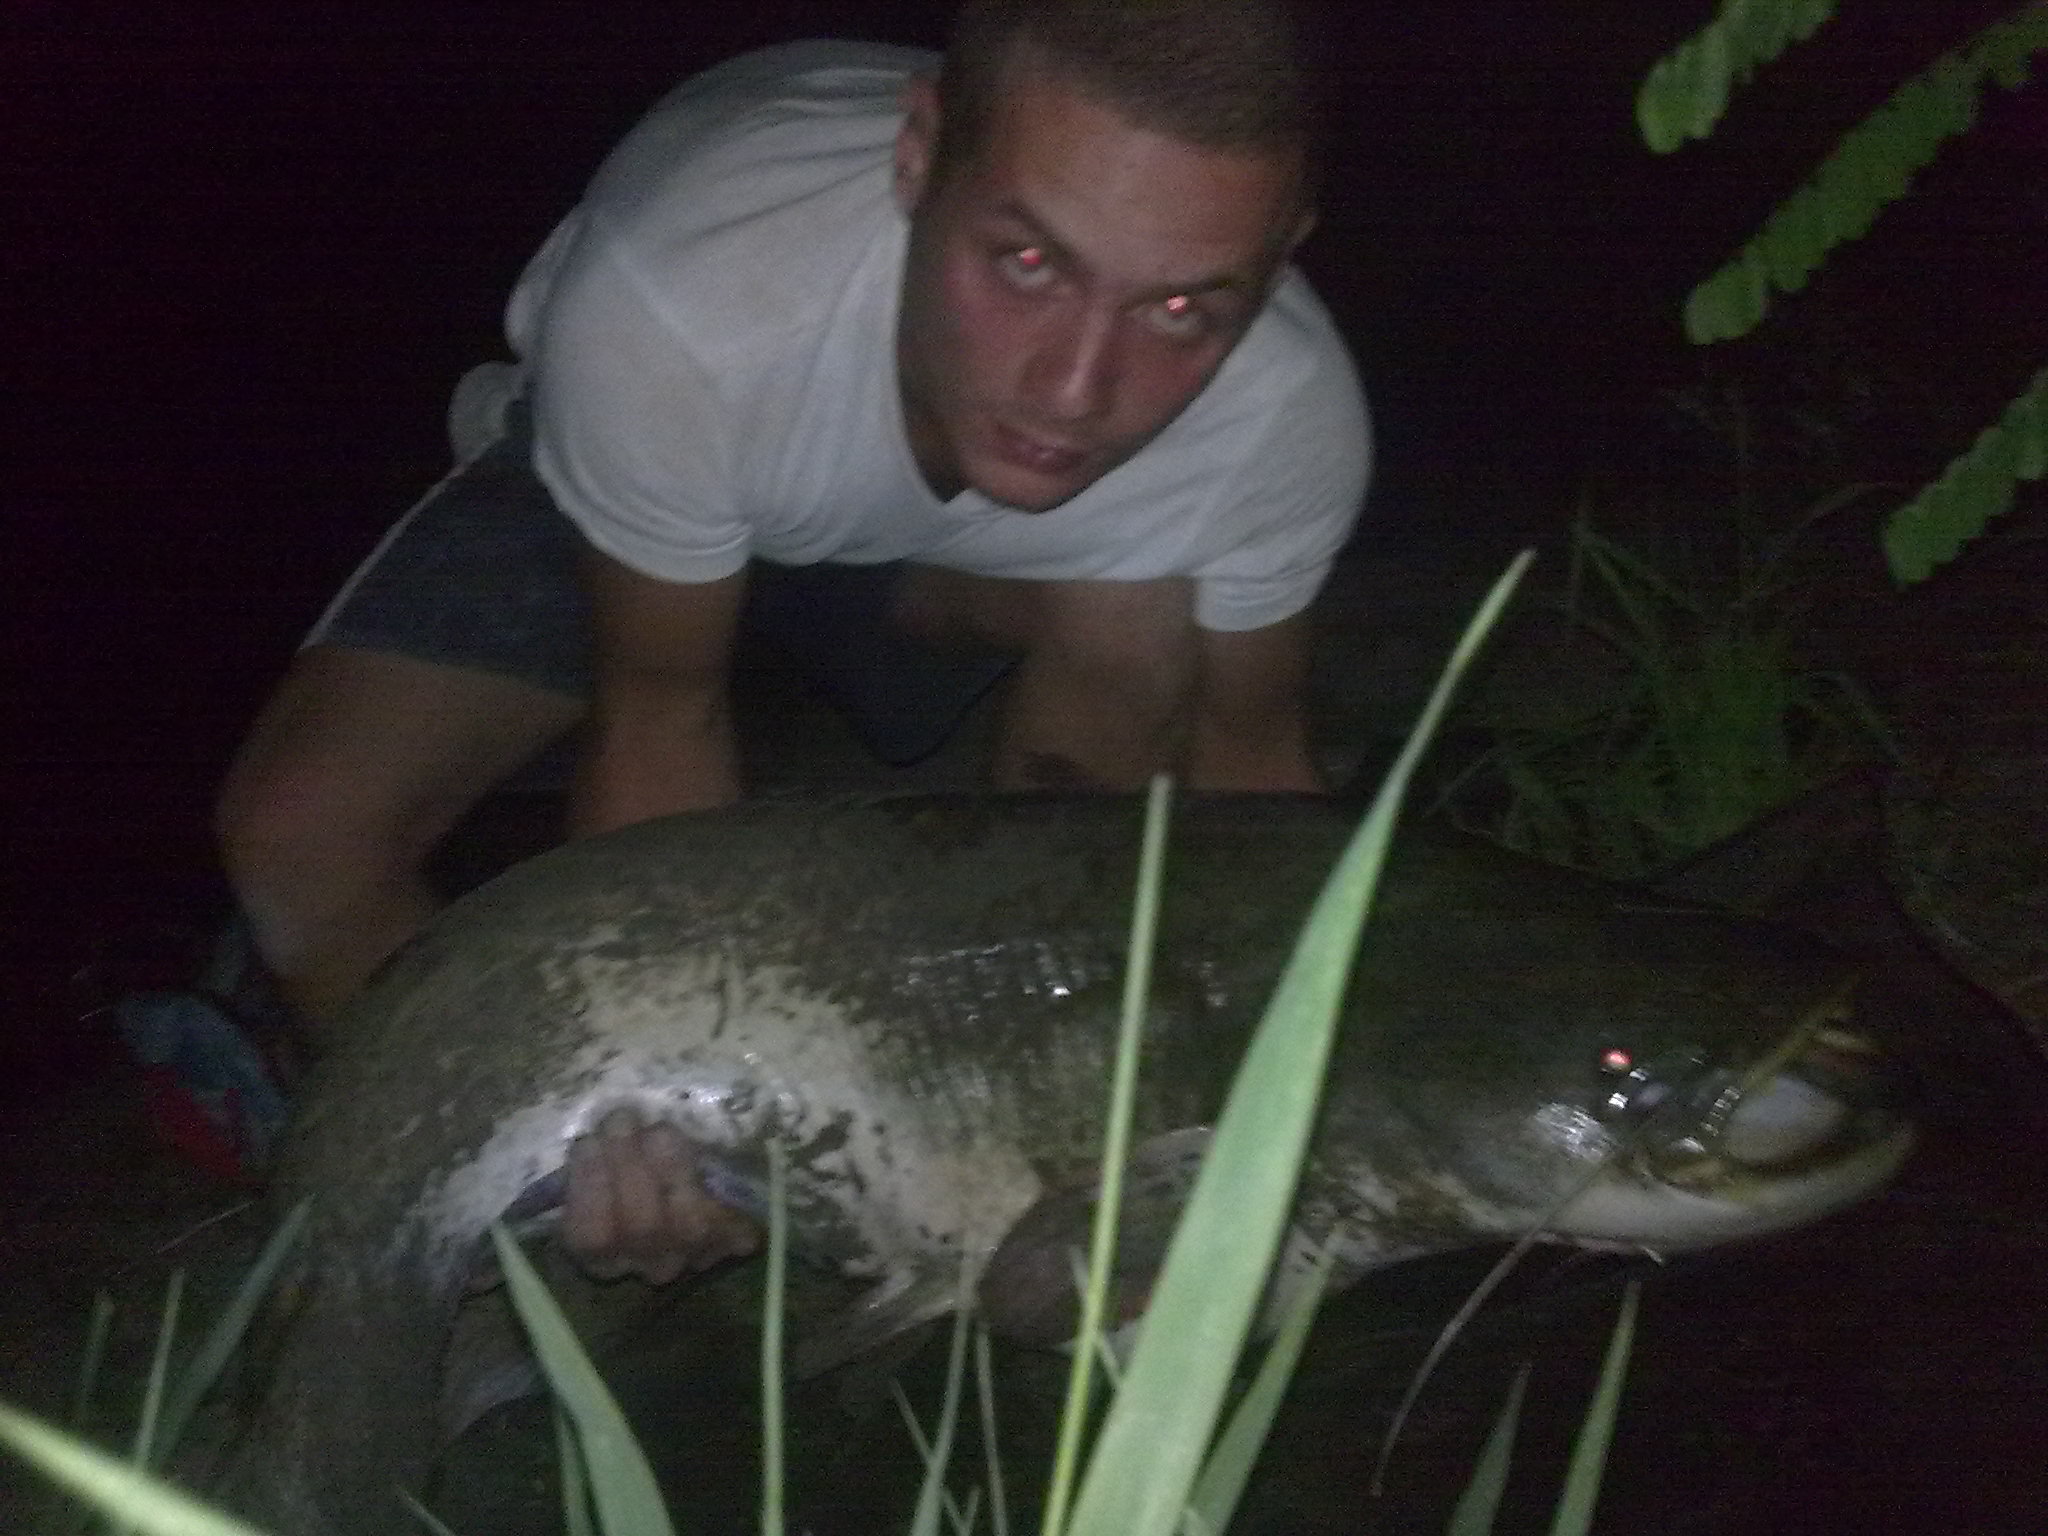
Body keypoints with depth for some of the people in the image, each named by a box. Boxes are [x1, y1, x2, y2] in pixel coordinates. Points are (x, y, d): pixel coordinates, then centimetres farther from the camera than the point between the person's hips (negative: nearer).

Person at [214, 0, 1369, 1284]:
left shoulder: (1290, 414, -37)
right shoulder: (668, 312, -45)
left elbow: (1244, 748, -17)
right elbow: (663, 712, -28)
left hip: (939, 551, 1)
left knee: (1137, 615, -30)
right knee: (298, 825, -21)